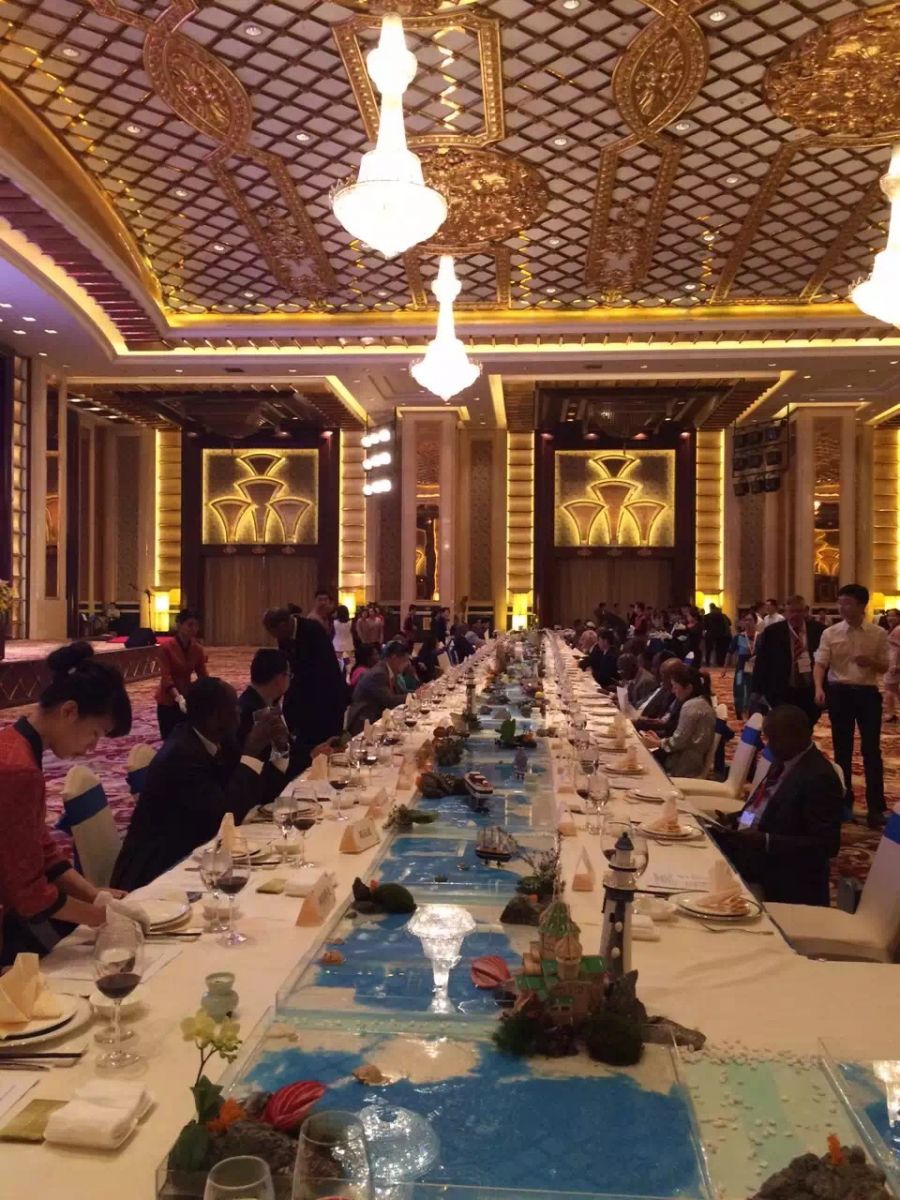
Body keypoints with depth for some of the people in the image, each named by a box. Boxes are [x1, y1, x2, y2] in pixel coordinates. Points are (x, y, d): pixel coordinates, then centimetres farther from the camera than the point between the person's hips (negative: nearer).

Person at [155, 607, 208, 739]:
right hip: (168, 702, -4)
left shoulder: (198, 649, 1)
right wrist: (178, 697, -35)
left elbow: (203, 675, 0)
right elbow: (166, 677, -20)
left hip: (188, 700, 4)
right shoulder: (165, 647, -14)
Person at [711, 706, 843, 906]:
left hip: (780, 869, -9)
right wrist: (735, 818, 1)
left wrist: (766, 841, -28)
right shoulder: (782, 761, 6)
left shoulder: (820, 777, -21)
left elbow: (826, 845, -23)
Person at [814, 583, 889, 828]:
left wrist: (870, 662, -19)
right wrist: (819, 688, -25)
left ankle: (876, 808, 6)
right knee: (842, 750, 10)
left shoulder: (878, 634, -1)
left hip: (868, 693, -1)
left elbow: (885, 667, 3)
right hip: (840, 692, 1)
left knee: (871, 750, -2)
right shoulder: (830, 633, -2)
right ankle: (845, 803, 23)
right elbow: (820, 663, -8)